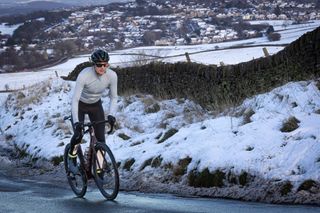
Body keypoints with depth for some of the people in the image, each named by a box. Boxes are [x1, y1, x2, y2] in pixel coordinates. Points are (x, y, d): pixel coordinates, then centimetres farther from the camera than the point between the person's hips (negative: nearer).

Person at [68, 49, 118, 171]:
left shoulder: (112, 75, -24)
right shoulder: (84, 75, -34)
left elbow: (113, 97, -11)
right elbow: (75, 99, -34)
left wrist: (111, 115, -27)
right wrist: (76, 122, -44)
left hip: (96, 106, 3)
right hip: (80, 105, -3)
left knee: (101, 139, -8)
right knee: (78, 135, -17)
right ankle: (72, 157, 14)